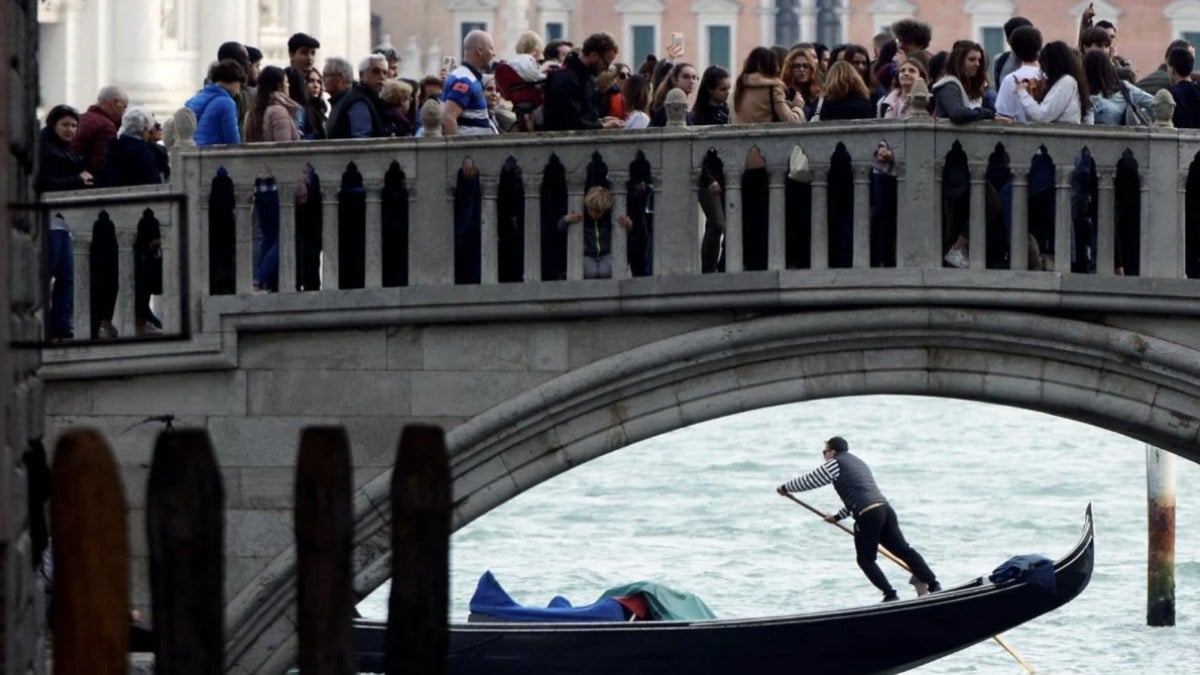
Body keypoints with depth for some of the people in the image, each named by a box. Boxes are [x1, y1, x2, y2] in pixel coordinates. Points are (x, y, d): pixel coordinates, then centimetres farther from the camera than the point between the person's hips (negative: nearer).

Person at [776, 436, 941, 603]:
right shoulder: (858, 462, 31)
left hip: (867, 515, -7)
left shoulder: (834, 464, 4)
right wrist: (838, 517, 45)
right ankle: (933, 584, -2)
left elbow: (808, 481, 10)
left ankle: (890, 595, -3)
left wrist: (784, 488, 26)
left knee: (866, 560, 6)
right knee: (904, 550, 6)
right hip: (885, 507, 7)